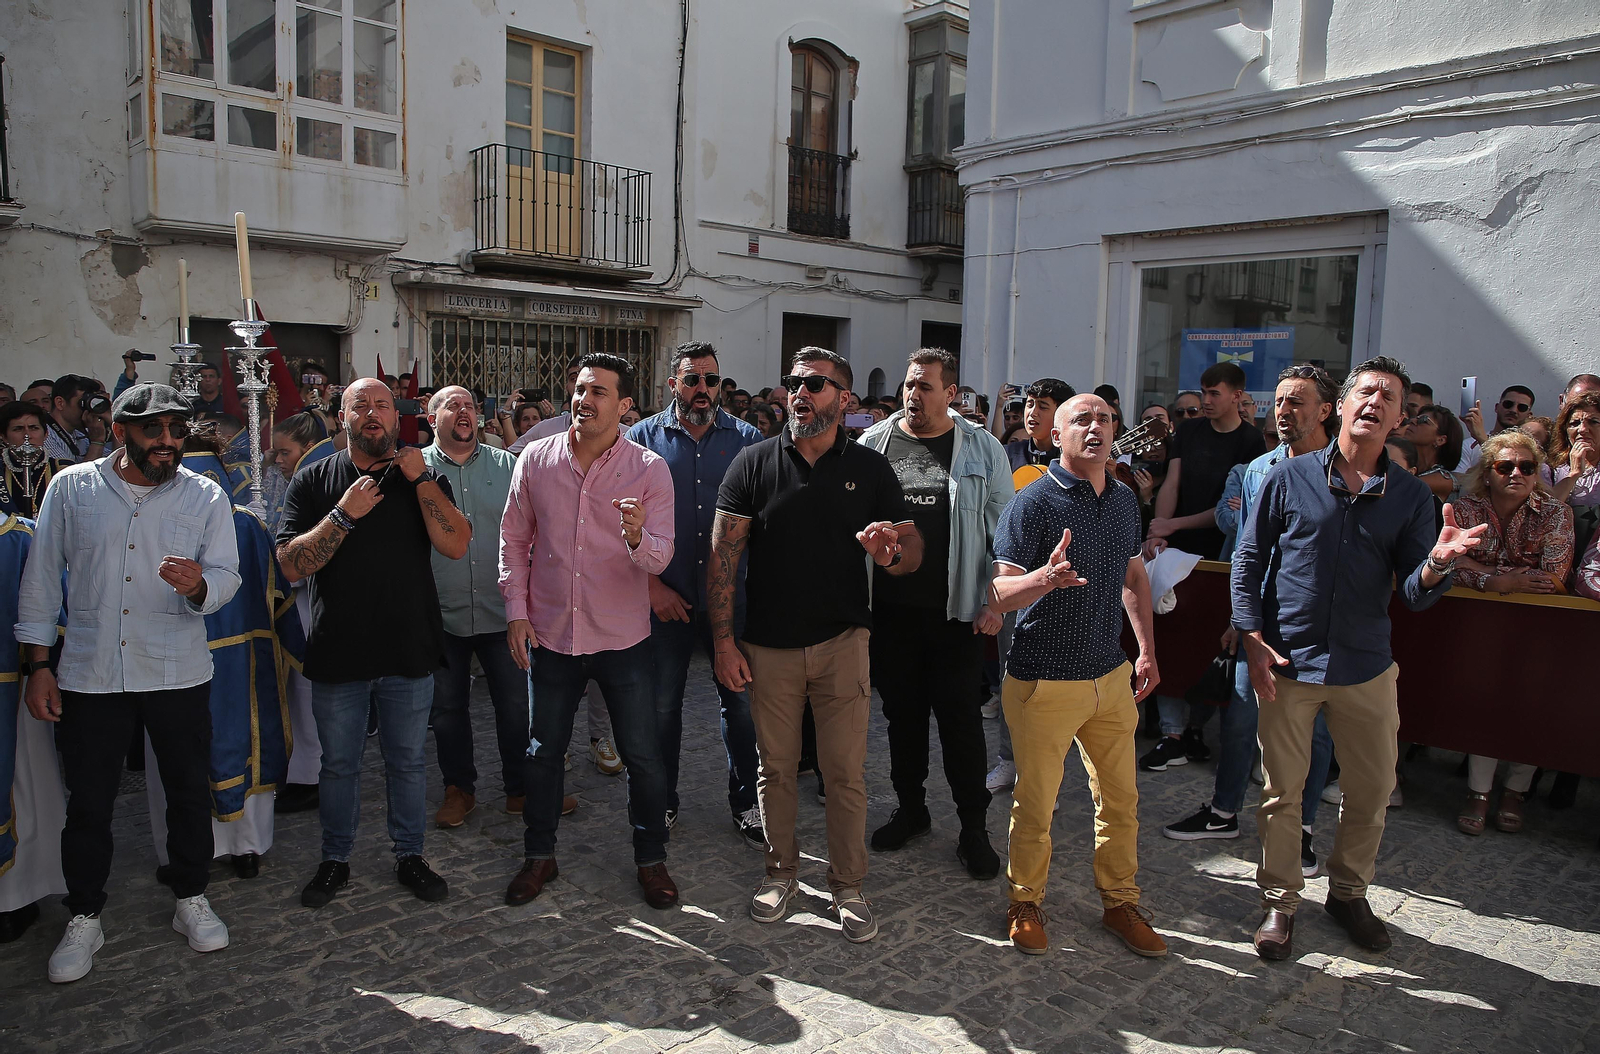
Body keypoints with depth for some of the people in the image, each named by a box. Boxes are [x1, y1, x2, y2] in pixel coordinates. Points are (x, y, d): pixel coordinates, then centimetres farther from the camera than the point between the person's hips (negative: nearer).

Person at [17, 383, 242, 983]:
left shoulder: (206, 498, 0)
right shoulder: (71, 488, 1)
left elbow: (226, 576, -4)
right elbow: (42, 578, 5)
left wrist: (198, 584, -29)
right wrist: (39, 664, 3)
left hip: (178, 674, 0)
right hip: (89, 674, 0)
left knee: (189, 793, 11)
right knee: (88, 804, 9)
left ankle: (191, 899, 30)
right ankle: (85, 918, 28)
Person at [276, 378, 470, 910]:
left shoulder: (423, 477, 2)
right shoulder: (314, 481, 0)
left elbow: (456, 545, -13)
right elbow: (291, 565, -9)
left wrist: (421, 479, -18)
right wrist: (344, 514, -19)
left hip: (409, 651, 0)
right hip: (337, 652, 0)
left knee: (407, 762, 13)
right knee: (339, 764, 15)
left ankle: (409, 855, 30)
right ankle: (335, 860, 33)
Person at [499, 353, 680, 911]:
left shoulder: (649, 469, -8)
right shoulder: (535, 459, -2)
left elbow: (660, 556, -13)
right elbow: (514, 540, 7)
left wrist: (637, 537, -35)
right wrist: (516, 611, 2)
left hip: (624, 638, -2)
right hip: (550, 634, 2)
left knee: (643, 755, 7)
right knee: (543, 751, 15)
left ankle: (651, 858, 27)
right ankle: (539, 855, 35)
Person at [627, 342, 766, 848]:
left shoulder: (747, 439, 3)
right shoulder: (643, 438, 1)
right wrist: (652, 584, -7)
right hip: (665, 597, 0)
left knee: (741, 701, 7)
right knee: (662, 705, 11)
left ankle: (745, 801, 25)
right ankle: (661, 801, 29)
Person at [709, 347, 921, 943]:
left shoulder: (869, 468, 2)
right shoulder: (754, 464, 0)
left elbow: (912, 551, 2)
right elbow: (723, 556, -2)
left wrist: (891, 552, -22)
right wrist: (723, 640, -7)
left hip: (842, 642, 0)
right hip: (768, 647, 0)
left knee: (846, 773, 4)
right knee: (775, 768, 12)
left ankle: (847, 886, 23)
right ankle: (781, 869, 32)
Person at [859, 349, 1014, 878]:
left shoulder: (982, 449, 0)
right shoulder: (873, 443, 5)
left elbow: (1004, 530, 0)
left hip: (956, 611, -2)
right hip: (890, 610, 3)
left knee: (960, 717, 2)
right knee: (902, 713, 14)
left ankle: (973, 827, 17)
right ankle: (910, 808, 31)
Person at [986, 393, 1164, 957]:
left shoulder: (1124, 500, 8)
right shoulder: (1033, 503, -13)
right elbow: (998, 593, -19)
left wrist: (1147, 648, 16)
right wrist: (1044, 578, -39)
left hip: (1111, 677, 6)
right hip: (1044, 682, -6)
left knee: (1121, 799, 14)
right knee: (1035, 804, 6)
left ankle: (1121, 902, 33)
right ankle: (1025, 903, 27)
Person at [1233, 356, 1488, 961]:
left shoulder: (1411, 496, 3)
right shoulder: (1289, 479, -2)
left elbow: (1414, 596, -1)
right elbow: (1248, 561, 1)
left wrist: (1437, 562, -24)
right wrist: (1254, 640, -8)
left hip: (1367, 668, 2)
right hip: (1288, 663, -2)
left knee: (1372, 791, 13)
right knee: (1282, 792, 8)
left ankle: (1348, 893, 36)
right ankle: (1279, 902, 26)